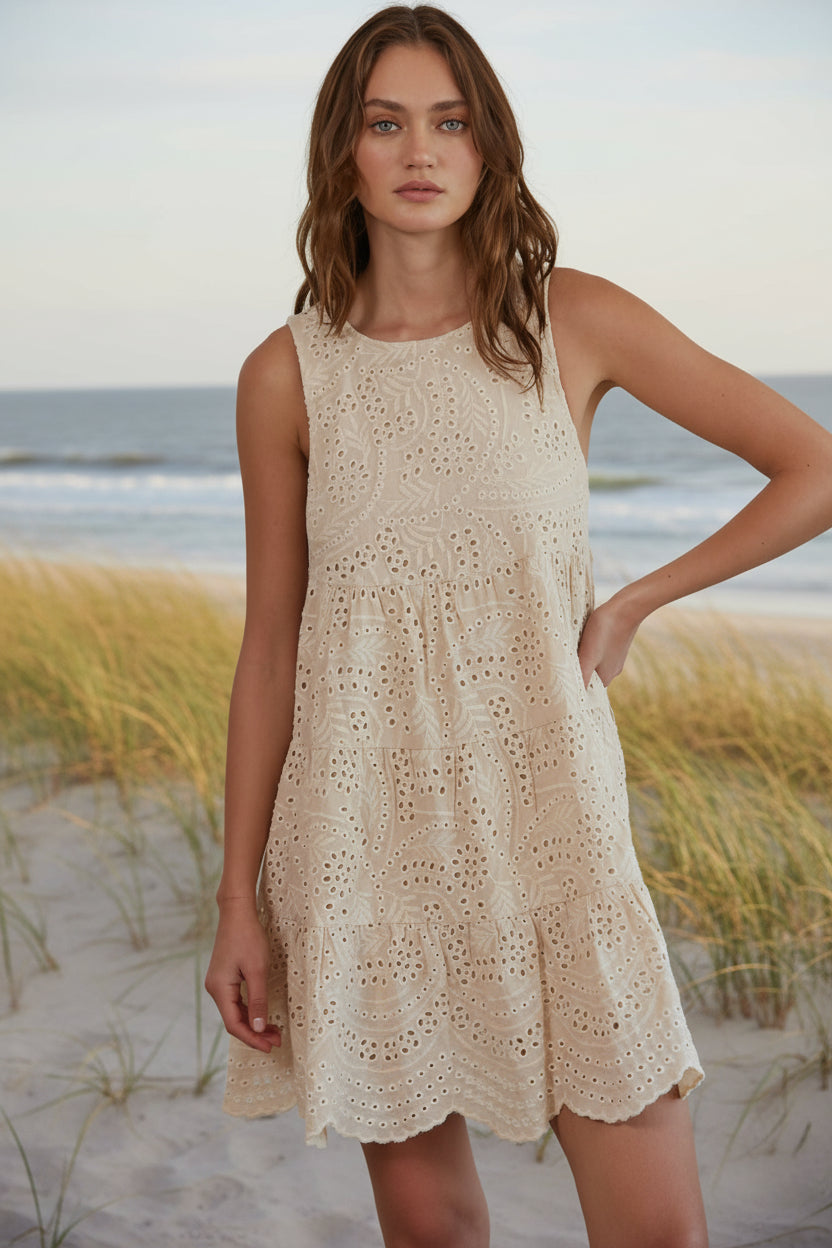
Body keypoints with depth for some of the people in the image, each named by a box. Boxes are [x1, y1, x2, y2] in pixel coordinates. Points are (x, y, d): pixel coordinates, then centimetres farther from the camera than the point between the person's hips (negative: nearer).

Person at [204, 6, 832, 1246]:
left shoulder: (577, 322, -2)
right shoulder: (286, 375, 0)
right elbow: (270, 644, 3)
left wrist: (631, 604, 1)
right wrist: (240, 901, 2)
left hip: (546, 818, 0)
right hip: (363, 831, 1)